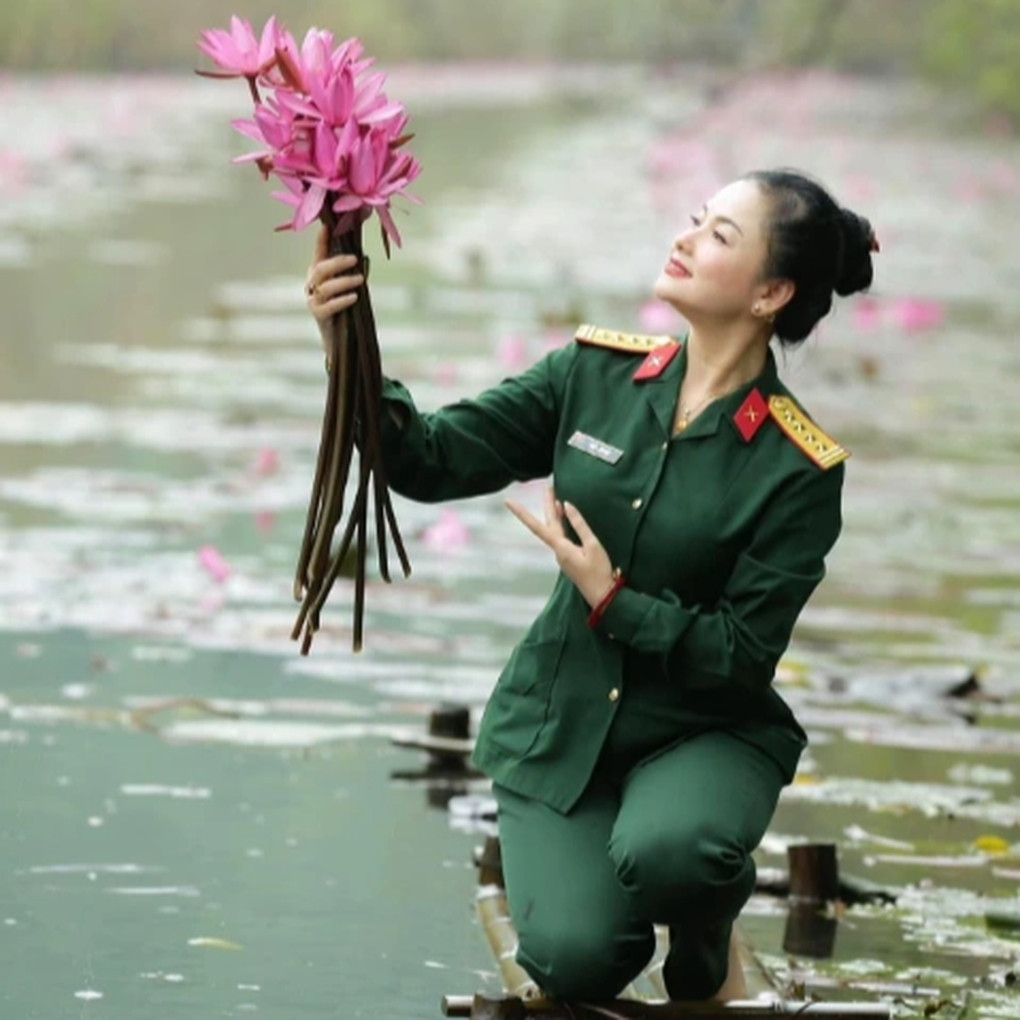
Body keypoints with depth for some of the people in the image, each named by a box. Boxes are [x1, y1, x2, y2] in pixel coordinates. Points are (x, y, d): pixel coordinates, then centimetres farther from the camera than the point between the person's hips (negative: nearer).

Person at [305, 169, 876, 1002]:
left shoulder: (797, 469, -15)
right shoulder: (595, 374, -4)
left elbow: (743, 653, -14)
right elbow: (436, 461, -7)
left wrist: (611, 599, -22)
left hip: (702, 730, -2)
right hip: (562, 722, 2)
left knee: (665, 851, -37)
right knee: (574, 962, -21)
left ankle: (705, 948, -1)